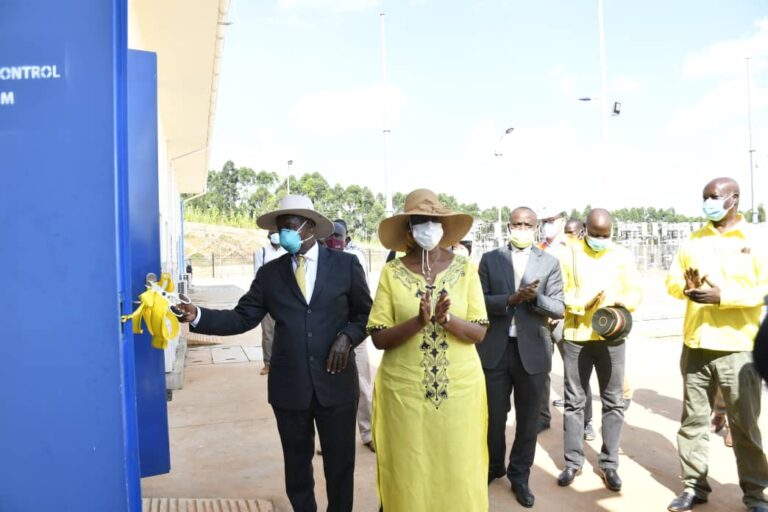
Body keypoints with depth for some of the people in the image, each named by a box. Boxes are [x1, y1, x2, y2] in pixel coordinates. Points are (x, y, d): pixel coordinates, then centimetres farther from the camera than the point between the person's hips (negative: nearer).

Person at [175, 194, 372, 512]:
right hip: (288, 386, 2)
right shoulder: (270, 273, 5)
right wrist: (197, 316, -12)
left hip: (336, 383, -1)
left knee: (340, 462, 12)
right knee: (297, 463, 17)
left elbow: (365, 313, 5)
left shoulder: (345, 264, -1)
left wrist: (347, 336, -12)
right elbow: (241, 318, 0)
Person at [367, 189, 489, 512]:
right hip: (405, 391, -1)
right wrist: (419, 320, -23)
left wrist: (447, 318, -22)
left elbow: (479, 333, -3)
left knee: (458, 473, 10)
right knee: (409, 475, 9)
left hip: (459, 388, 1)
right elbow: (379, 338, -7)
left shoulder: (465, 269, 0)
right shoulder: (391, 273, -3)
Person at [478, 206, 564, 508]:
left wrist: (535, 297, -19)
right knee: (494, 417, 11)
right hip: (495, 350, 0)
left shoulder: (549, 263, 3)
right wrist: (511, 299, -18)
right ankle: (493, 467, 36)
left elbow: (559, 308, -1)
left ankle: (519, 477, 31)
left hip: (532, 351, 0)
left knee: (528, 420, 12)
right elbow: (480, 301, -4)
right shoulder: (490, 259, 4)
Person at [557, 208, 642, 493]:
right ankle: (573, 462, 16)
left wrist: (619, 301, -19)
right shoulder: (569, 254, 1)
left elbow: (636, 292, 2)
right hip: (576, 337, -1)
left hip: (611, 337, 1)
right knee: (574, 401, 6)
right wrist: (583, 304, -19)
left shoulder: (623, 256, 4)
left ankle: (609, 464, 18)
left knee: (613, 402, 6)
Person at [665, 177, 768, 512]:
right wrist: (686, 287, -11)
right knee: (693, 418, 9)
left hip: (738, 348, -3)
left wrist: (723, 295, -19)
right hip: (695, 345, 3)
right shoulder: (693, 241, 11)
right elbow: (671, 280, 11)